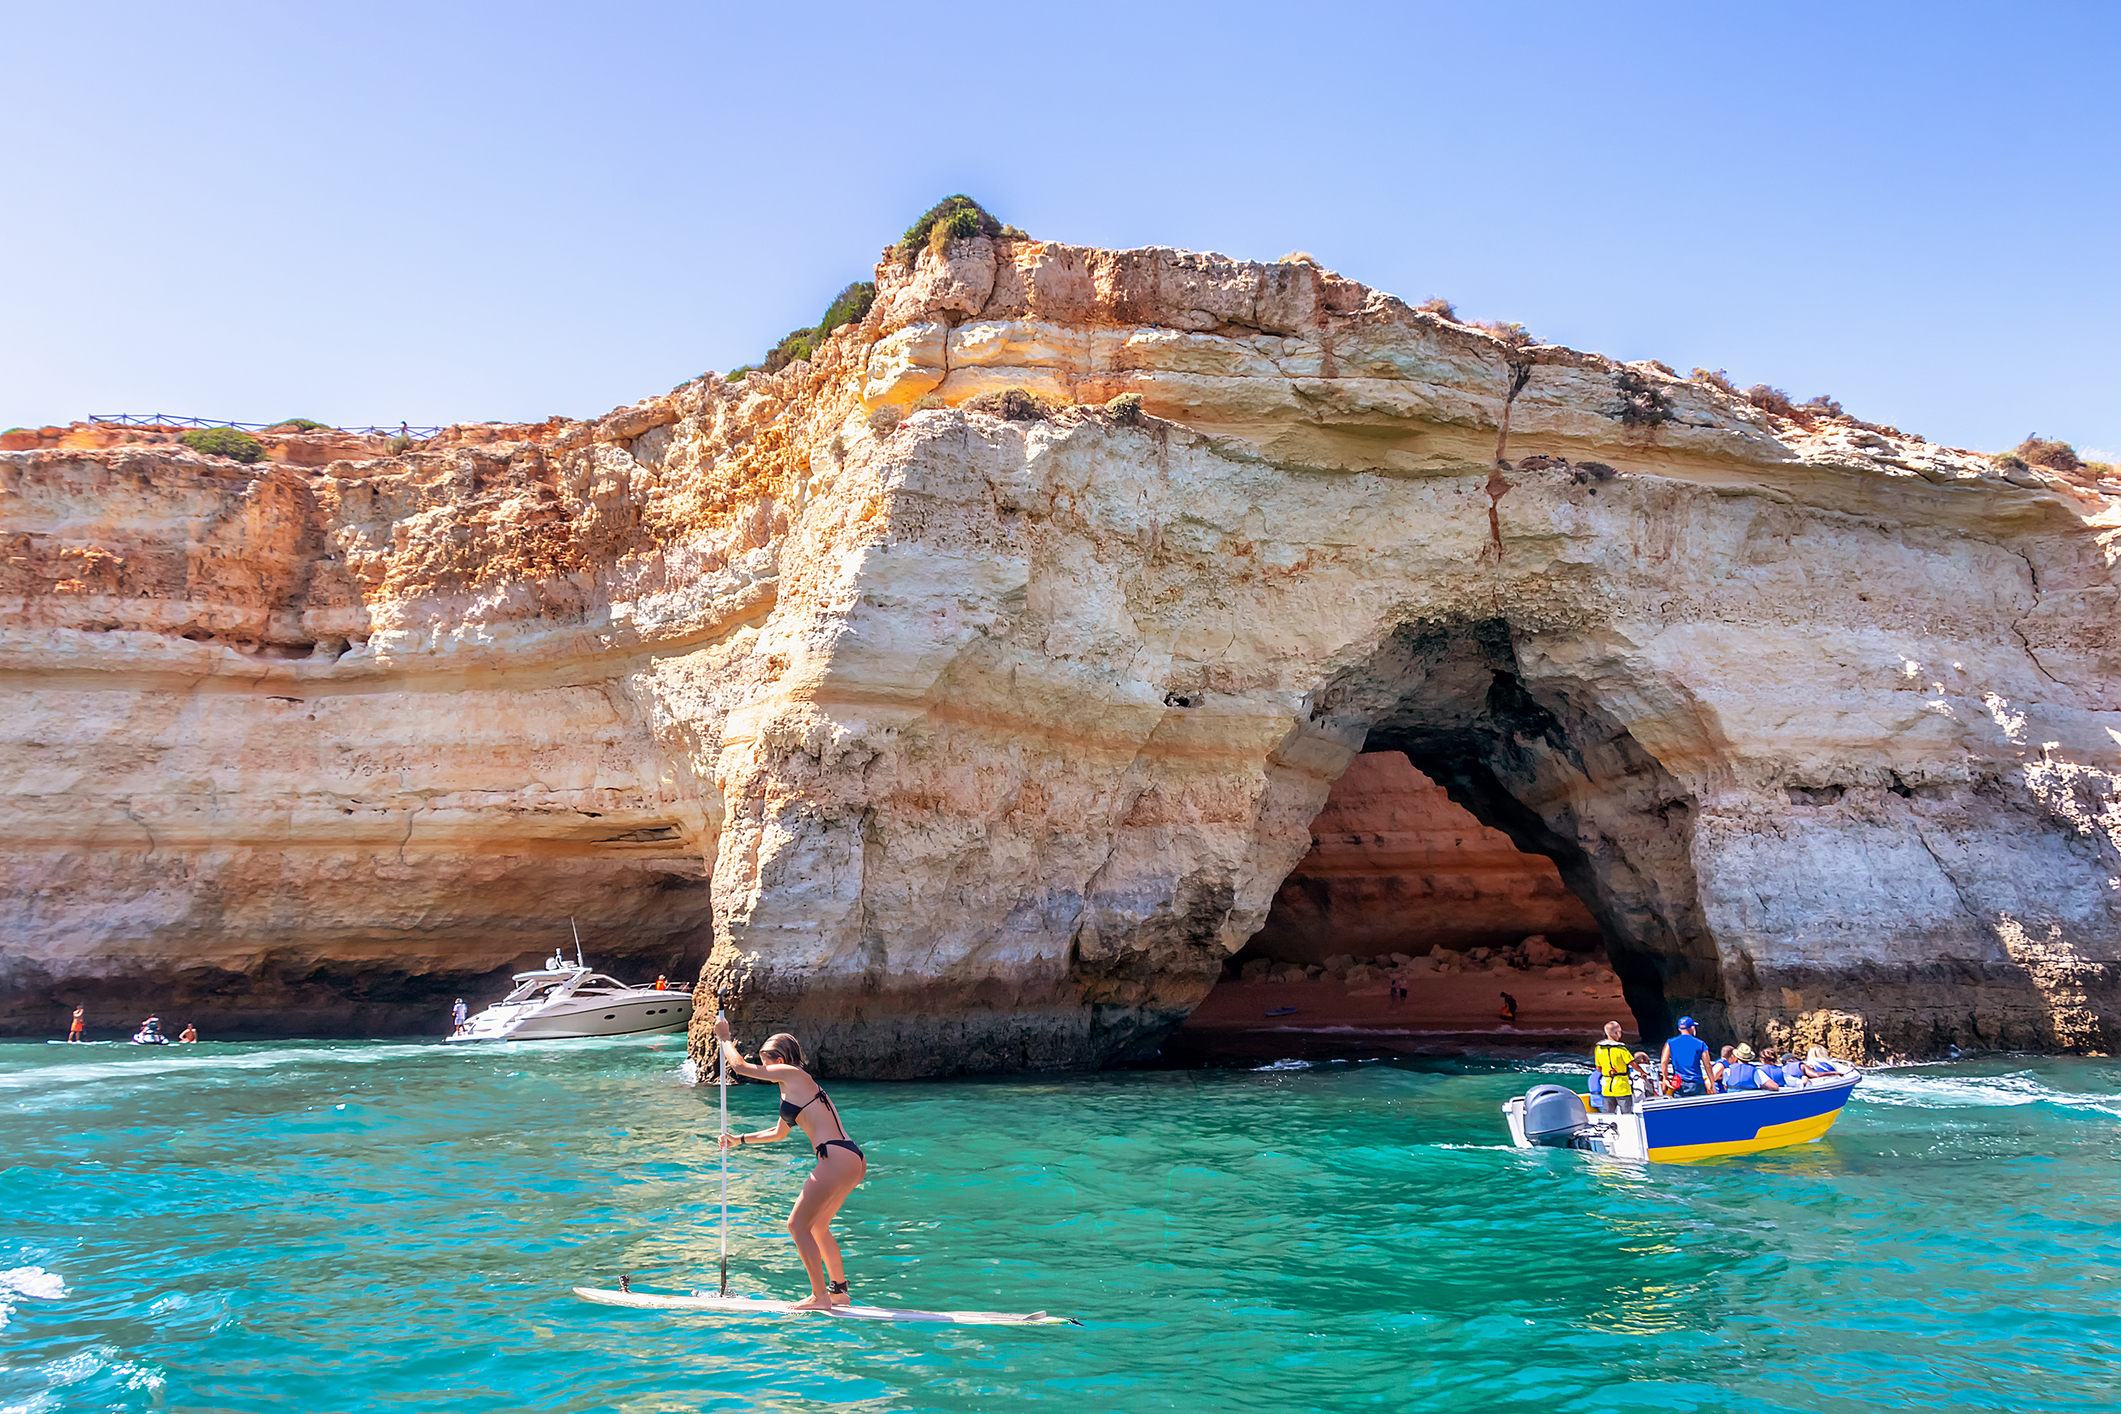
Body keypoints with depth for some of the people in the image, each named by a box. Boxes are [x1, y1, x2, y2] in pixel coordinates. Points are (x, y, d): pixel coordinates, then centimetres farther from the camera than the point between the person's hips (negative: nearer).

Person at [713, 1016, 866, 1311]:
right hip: (854, 1160, 10)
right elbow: (780, 1133, 41)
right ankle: (839, 1290, 27)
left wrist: (723, 1038, 19)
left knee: (798, 1225, 0)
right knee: (817, 1225, 22)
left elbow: (740, 1066, 4)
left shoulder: (791, 1074, -1)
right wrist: (739, 1139, 46)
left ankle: (820, 1296, 2)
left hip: (838, 1159, -10)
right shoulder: (796, 1087, 26)